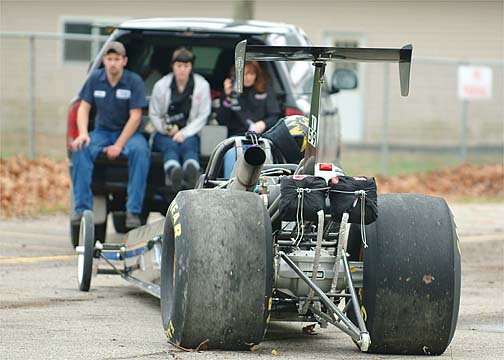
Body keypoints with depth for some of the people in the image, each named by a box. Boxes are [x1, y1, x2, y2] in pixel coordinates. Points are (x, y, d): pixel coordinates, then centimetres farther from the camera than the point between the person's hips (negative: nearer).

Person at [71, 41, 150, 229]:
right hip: (102, 131, 3)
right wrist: (83, 133, -18)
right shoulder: (95, 78, 0)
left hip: (128, 132, -3)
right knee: (80, 148, -27)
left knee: (140, 150, -35)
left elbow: (135, 117, -13)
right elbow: (84, 108, 1)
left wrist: (119, 145, -21)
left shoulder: (134, 81, -10)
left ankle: (133, 211, -33)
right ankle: (82, 208, -27)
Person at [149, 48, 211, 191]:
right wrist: (166, 130, -10)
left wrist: (184, 133, -10)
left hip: (189, 132, 0)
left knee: (188, 145, -36)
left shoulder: (202, 85, 4)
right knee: (171, 146, -35)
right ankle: (174, 172, -72)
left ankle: (192, 173, -73)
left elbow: (202, 116, 3)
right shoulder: (161, 86, 5)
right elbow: (154, 115, 10)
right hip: (164, 134, 0)